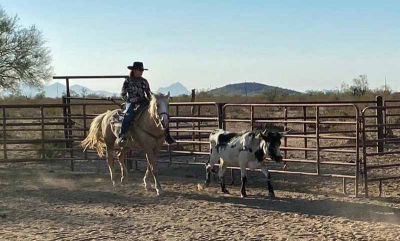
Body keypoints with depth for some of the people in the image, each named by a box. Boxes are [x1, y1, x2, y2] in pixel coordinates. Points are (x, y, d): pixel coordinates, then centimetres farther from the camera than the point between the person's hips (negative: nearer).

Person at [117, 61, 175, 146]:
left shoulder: (144, 81, 12)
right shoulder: (127, 81, 2)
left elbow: (148, 94, 19)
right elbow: (123, 94, 3)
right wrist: (129, 99, -14)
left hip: (143, 102, 4)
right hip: (131, 103, -4)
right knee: (128, 115, -38)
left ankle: (166, 135, -11)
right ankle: (121, 136, -38)